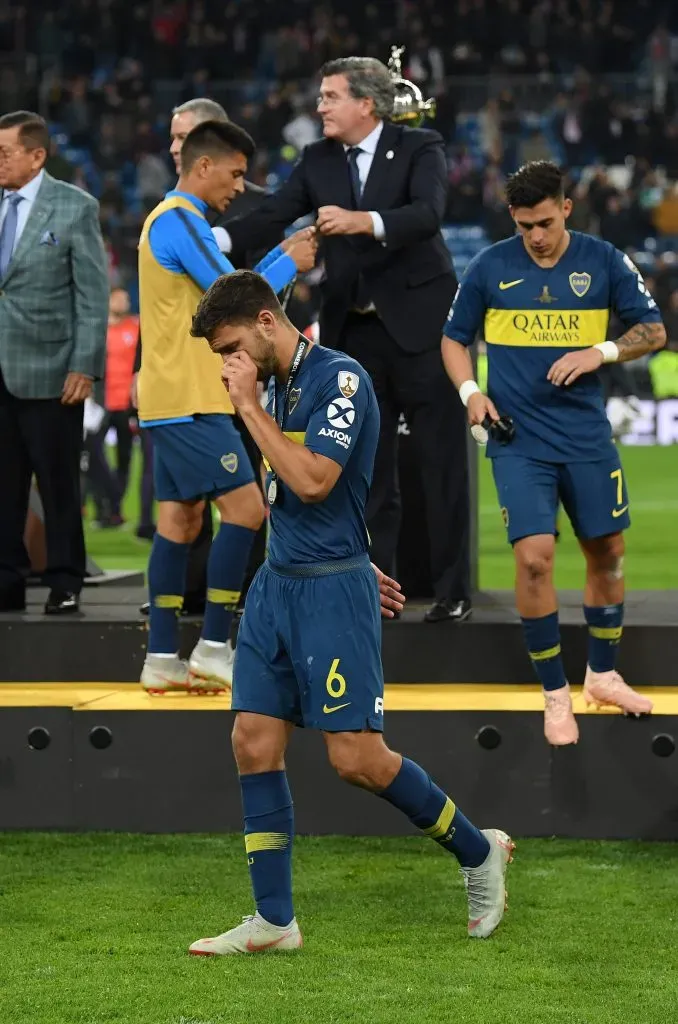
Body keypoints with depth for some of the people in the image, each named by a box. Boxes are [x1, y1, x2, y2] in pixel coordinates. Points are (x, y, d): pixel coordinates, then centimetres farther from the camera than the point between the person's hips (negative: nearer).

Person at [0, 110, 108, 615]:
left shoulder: (76, 208, -1)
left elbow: (94, 294, -3)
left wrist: (84, 366, -10)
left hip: (49, 370, -4)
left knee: (59, 483, 2)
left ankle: (65, 583, 11)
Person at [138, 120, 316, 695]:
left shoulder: (171, 220, 19)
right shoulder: (181, 220, -13)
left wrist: (282, 255, 13)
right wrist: (290, 264, -2)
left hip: (171, 400, 10)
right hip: (189, 402, -10)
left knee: (180, 520, 8)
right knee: (245, 508, -10)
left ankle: (162, 658, 7)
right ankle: (214, 648, -9)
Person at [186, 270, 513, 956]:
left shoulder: (341, 379, -13)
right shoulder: (279, 388, 13)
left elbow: (313, 481, -24)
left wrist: (249, 405, -17)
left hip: (331, 590, -8)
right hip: (276, 584, 8)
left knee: (357, 759, -9)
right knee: (254, 744, 1)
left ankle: (479, 851, 12)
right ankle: (273, 921, 7)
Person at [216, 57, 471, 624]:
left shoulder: (420, 148, -7)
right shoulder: (318, 160, 7)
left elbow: (428, 214, -24)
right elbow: (272, 217, -3)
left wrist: (363, 221, -38)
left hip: (419, 323, -5)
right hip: (355, 330, 5)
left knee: (442, 461, -1)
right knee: (367, 466, 8)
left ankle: (453, 591, 4)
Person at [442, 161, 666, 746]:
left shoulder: (603, 262, -1)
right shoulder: (490, 268, -2)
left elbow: (653, 331, 3)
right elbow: (455, 339, 9)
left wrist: (599, 353, -14)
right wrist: (470, 391, -8)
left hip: (587, 438, 2)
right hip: (519, 440, -2)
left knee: (607, 552, 10)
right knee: (534, 557, -13)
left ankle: (603, 675, 32)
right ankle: (556, 694, 1)